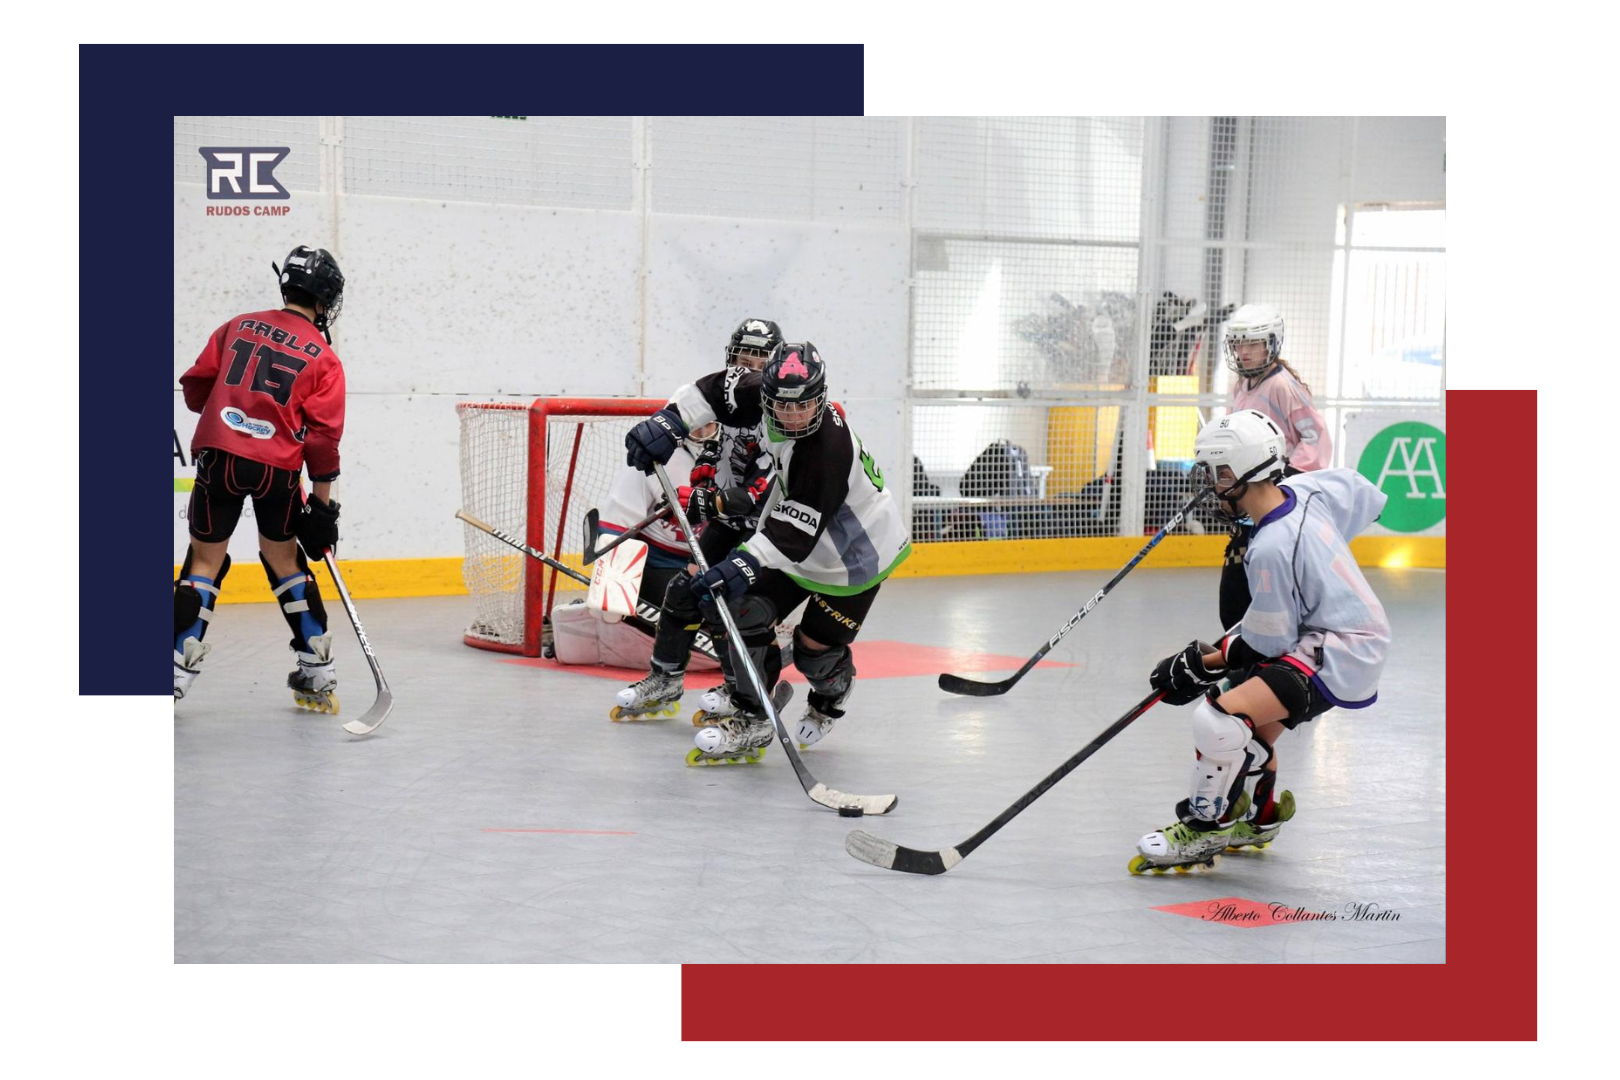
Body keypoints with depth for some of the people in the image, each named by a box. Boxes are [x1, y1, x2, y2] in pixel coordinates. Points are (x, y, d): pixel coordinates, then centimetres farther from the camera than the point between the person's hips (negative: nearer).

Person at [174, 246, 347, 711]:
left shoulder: (240, 326, 9)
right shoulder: (323, 359, 3)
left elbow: (196, 385, 11)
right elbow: (323, 437, -2)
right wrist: (321, 505, 3)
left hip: (219, 453, 0)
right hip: (278, 468, 0)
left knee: (205, 561, 8)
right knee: (284, 559, 16)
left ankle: (178, 669, 0)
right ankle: (318, 673, 19)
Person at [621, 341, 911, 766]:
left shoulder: (828, 449, -38)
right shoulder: (770, 396, -17)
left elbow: (797, 530, -43)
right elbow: (719, 392, -1)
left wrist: (747, 562, -55)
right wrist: (670, 421, -16)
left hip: (856, 553, -7)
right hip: (792, 536, 7)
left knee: (815, 645, -1)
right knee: (741, 611, -8)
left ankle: (831, 697, 36)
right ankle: (752, 720, 3)